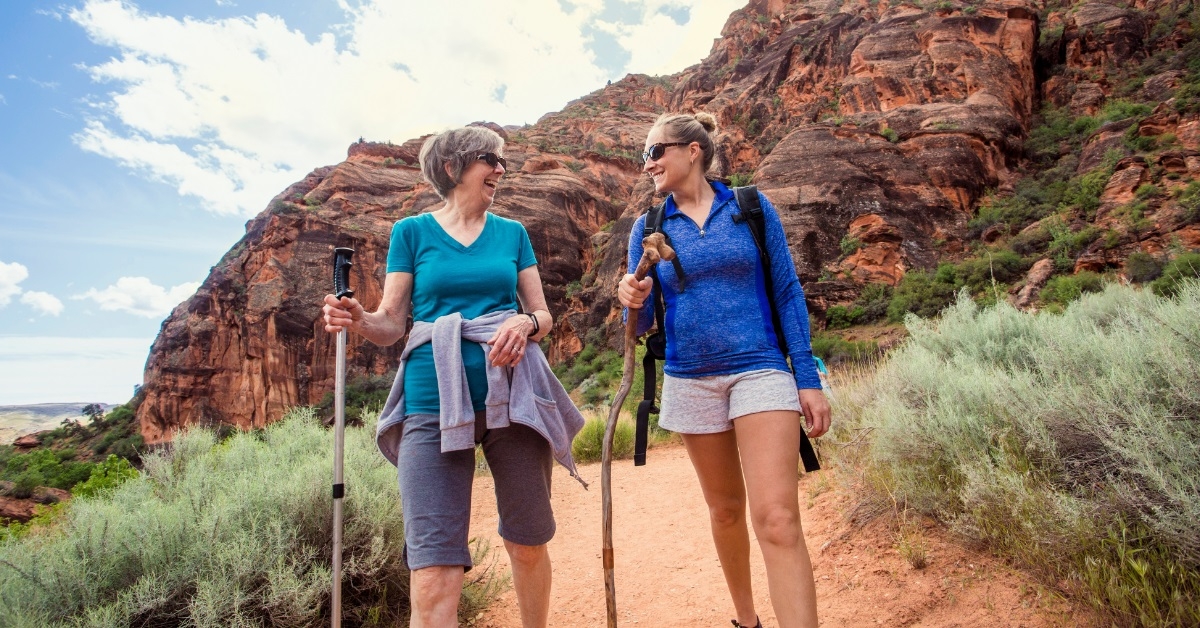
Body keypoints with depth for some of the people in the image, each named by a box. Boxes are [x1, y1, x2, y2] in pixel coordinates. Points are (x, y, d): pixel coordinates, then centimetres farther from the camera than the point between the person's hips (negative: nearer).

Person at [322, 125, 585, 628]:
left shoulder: (512, 233, 14)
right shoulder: (412, 232, 9)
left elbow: (544, 314, 11)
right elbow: (392, 323, 5)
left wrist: (526, 323, -12)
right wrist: (358, 319, -16)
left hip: (511, 394, 2)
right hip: (433, 399, -2)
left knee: (528, 545, 12)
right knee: (434, 577, -8)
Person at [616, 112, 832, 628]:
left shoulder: (752, 208, 1)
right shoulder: (648, 228, 5)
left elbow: (787, 293, 2)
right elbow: (641, 323, 2)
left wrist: (809, 379, -4)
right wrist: (633, 301, -23)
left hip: (760, 370, -2)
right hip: (690, 380, 3)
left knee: (777, 519, -16)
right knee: (725, 509, 16)